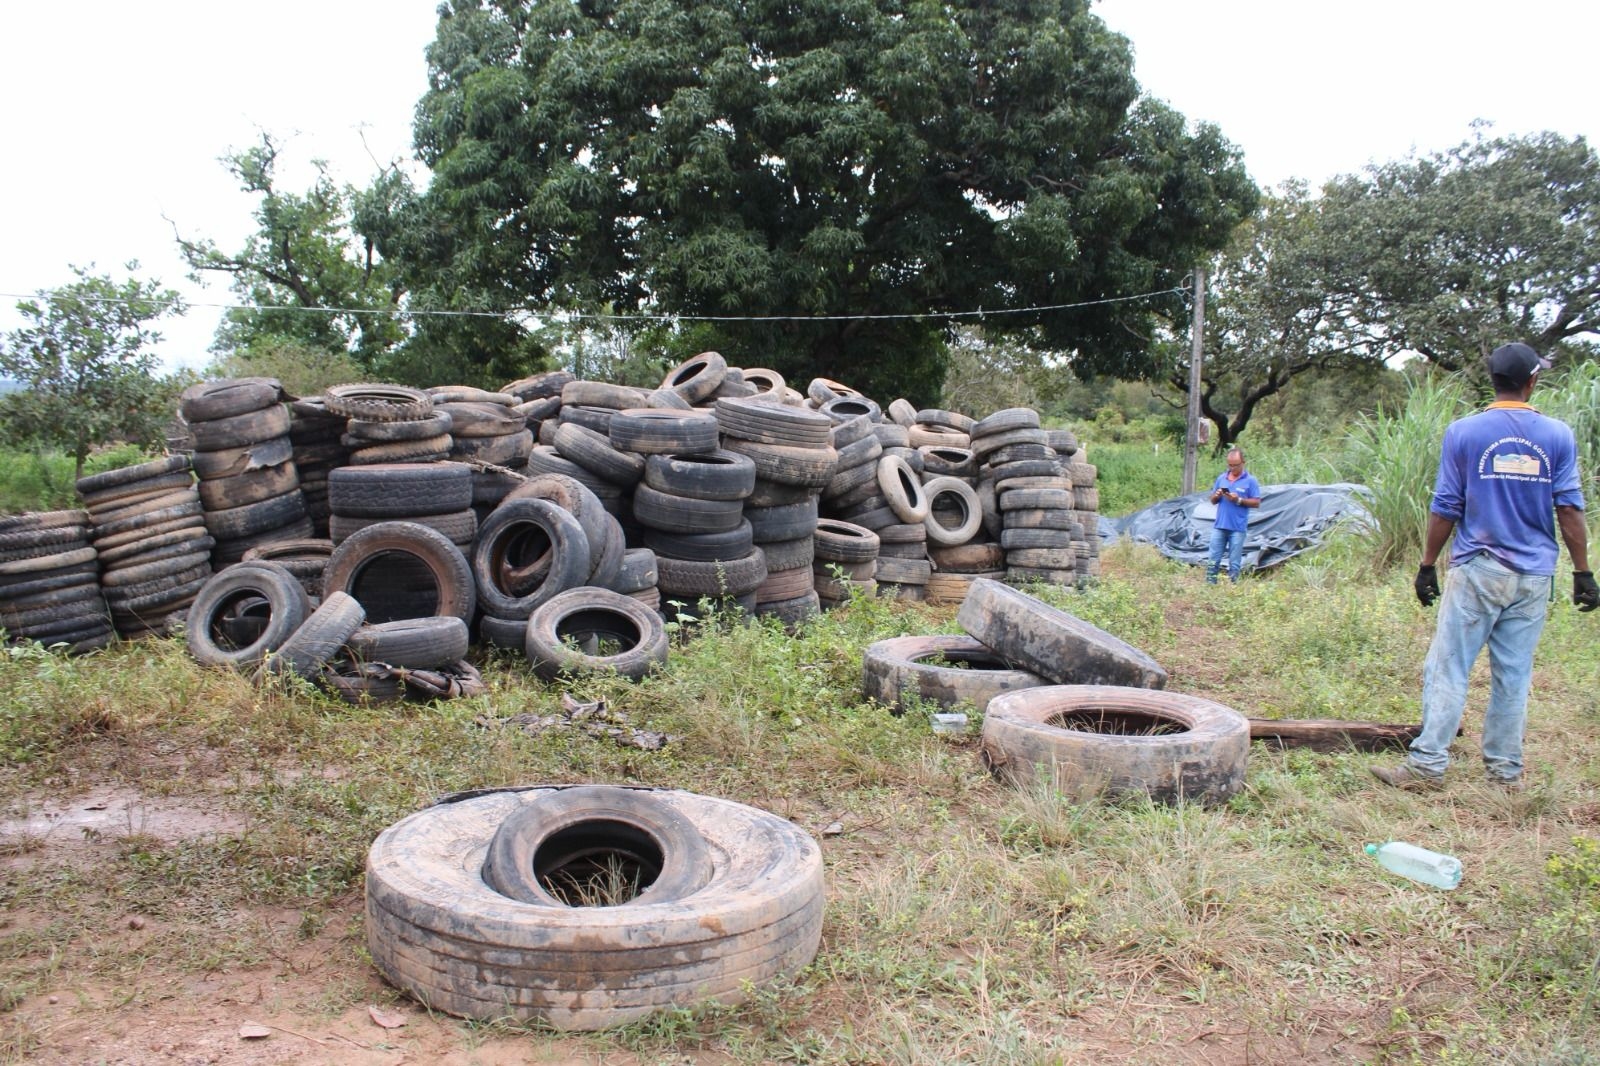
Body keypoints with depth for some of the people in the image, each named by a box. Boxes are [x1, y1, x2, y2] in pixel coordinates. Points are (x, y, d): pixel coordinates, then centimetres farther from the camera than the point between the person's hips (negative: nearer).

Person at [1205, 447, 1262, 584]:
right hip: (1220, 526, 4)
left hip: (1238, 527, -4)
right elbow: (1212, 500, 17)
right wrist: (1216, 496, -6)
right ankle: (1209, 583, 7)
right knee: (1213, 559, 3)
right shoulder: (1221, 478, 12)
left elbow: (1256, 502, -2)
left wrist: (1239, 500, -16)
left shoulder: (1250, 480, -1)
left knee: (1234, 562, 0)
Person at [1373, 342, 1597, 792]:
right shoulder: (1557, 435, 2)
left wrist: (1427, 567, 4)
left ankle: (1427, 764, -4)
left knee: (1448, 668, -1)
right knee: (1514, 676, 8)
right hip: (1534, 575, 3)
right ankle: (1506, 770, 15)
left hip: (1478, 570, -2)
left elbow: (1445, 509, -3)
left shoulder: (1463, 432, -3)